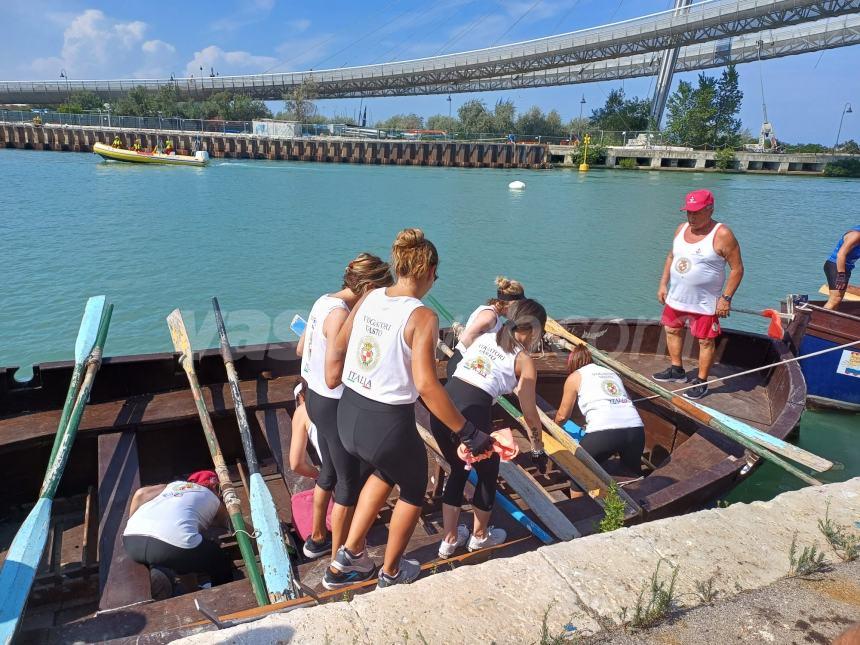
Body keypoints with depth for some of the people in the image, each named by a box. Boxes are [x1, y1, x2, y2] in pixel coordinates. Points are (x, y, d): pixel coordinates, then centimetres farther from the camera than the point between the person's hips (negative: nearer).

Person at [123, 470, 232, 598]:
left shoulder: (174, 484, 34)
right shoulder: (214, 499, 27)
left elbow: (140, 494, 20)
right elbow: (228, 522, 42)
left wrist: (130, 524, 32)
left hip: (133, 541, 4)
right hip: (175, 542, -4)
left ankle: (157, 570, 10)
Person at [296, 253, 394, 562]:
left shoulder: (324, 301, 3)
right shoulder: (341, 314, -25)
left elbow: (301, 348, 14)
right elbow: (334, 376, -26)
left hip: (316, 398, 10)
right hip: (335, 407, -10)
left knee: (330, 472, 25)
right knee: (351, 482, 7)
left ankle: (317, 540, 43)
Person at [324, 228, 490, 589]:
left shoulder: (369, 299, 1)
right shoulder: (422, 317, -18)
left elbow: (338, 348, 14)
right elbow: (426, 386, -25)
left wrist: (334, 381, 34)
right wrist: (469, 434, -18)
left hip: (348, 415, 7)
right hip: (388, 425, -6)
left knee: (386, 472, 35)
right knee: (413, 491, 24)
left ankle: (349, 554, 38)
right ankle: (391, 573, 42)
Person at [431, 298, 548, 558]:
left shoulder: (484, 337, 20)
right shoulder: (524, 361, 7)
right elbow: (529, 414, 12)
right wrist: (538, 450, 26)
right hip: (472, 413, -5)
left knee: (458, 469, 28)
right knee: (488, 471, 23)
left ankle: (450, 539, 38)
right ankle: (480, 535, 42)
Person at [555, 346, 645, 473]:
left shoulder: (575, 377, 15)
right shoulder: (612, 373, 29)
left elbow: (563, 415, 21)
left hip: (604, 432, -5)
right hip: (636, 429, 5)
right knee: (633, 471, 27)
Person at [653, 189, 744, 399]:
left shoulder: (722, 235, -17)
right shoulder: (682, 229, 3)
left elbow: (737, 268, -15)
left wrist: (726, 298, -18)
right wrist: (663, 284, 11)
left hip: (705, 302, -7)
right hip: (676, 297, 7)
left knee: (706, 341, 3)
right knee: (672, 331, 18)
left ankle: (701, 382, 16)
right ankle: (676, 370, 37)